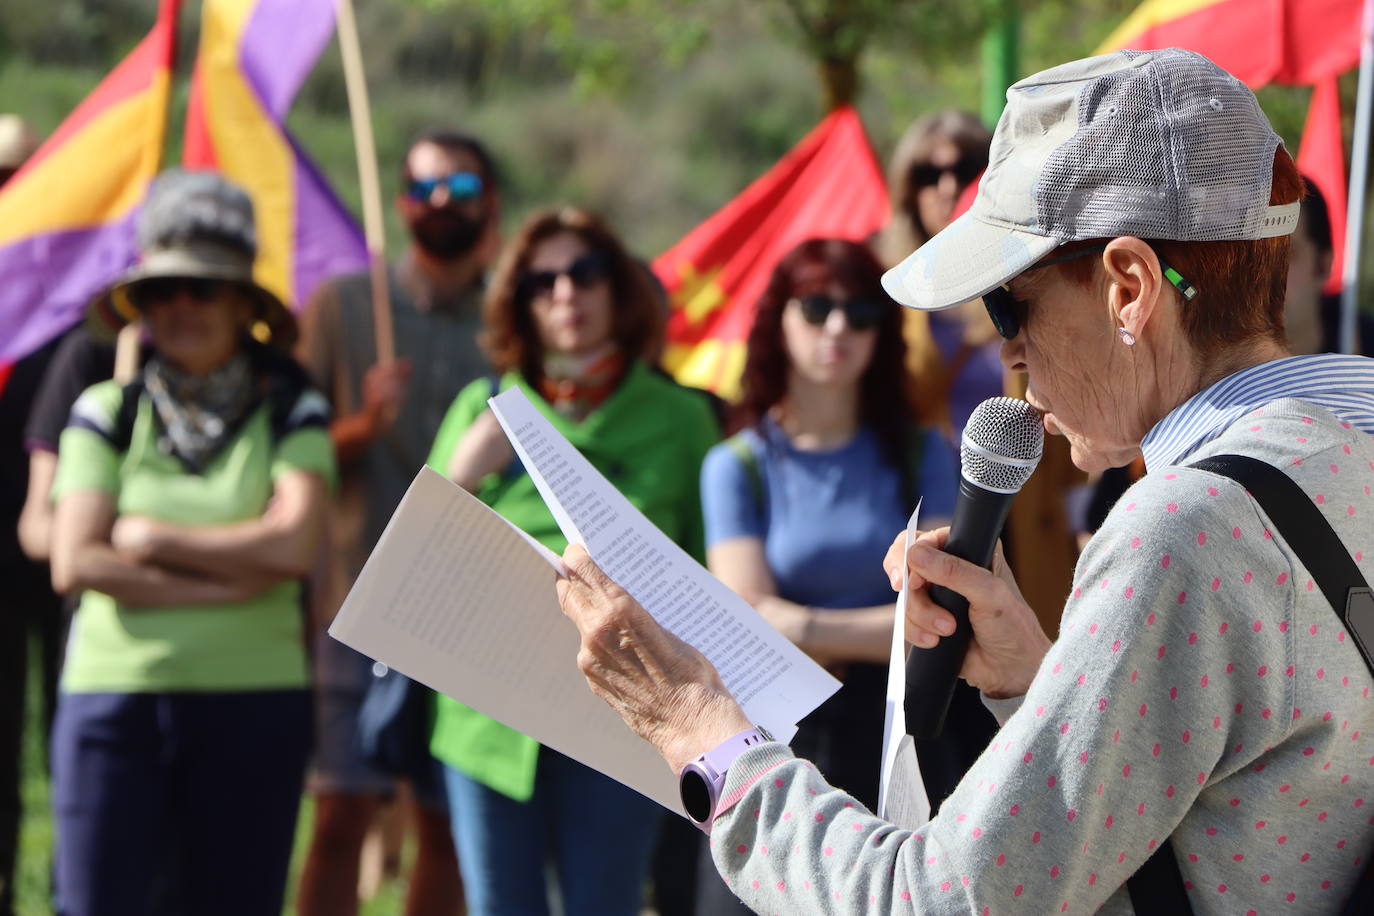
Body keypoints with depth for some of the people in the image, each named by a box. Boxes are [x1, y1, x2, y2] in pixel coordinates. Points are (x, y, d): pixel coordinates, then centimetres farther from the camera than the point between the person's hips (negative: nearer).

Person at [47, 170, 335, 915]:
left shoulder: (291, 413, 4)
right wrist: (223, 579, -10)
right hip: (115, 692, 0)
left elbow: (295, 543, -12)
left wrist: (151, 538, -7)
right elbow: (73, 564, -6)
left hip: (253, 699, 0)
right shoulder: (105, 413, 5)